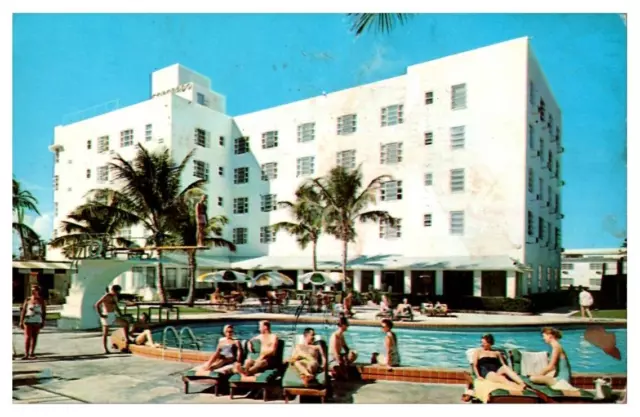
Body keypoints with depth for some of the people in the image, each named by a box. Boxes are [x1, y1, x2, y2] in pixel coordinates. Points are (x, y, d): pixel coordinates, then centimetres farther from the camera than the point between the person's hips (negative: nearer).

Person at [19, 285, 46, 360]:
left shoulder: (41, 301, 3)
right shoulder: (27, 300, 2)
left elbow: (44, 312, 5)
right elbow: (23, 311, 2)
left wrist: (43, 322, 1)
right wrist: (21, 321, -3)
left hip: (37, 321, 1)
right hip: (28, 321, -1)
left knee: (34, 337, 6)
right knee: (27, 337, -7)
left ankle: (31, 353, 14)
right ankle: (26, 354, -4)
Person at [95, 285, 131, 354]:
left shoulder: (115, 297, 15)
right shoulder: (106, 296, -12)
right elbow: (97, 305, -19)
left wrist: (121, 315, 16)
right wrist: (100, 315, -20)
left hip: (113, 316, 9)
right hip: (107, 316, -9)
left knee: (126, 323, 6)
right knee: (105, 333, 0)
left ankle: (127, 340, 7)